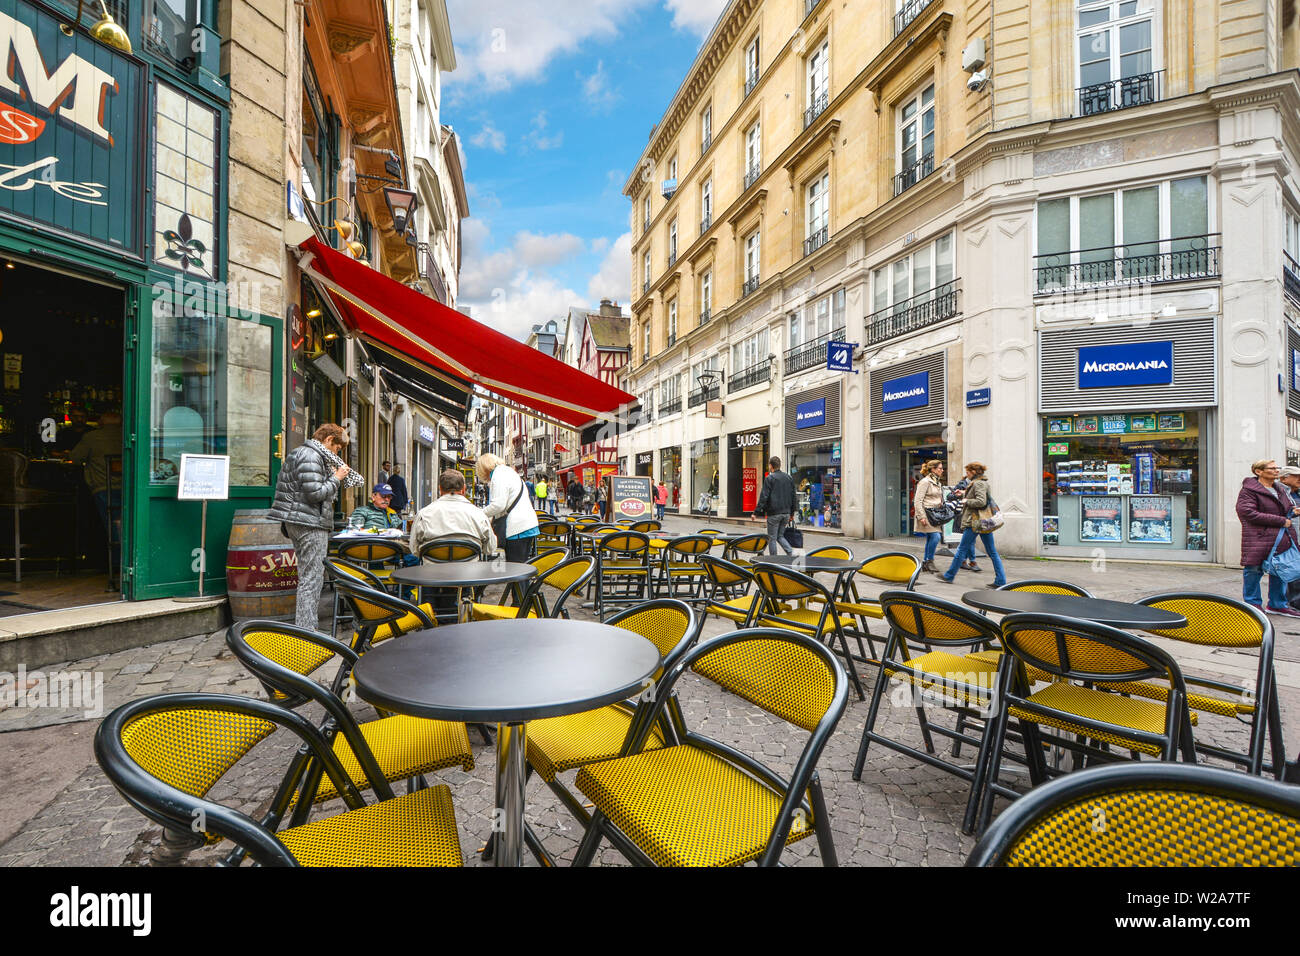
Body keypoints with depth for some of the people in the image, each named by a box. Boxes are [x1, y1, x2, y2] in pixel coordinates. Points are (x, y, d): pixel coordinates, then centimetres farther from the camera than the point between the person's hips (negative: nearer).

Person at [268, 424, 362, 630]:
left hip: (295, 521, 11)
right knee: (312, 578, -6)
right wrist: (336, 479, -9)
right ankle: (306, 630, -2)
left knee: (308, 576, 17)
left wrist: (334, 478, 13)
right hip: (310, 523, -11)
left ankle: (304, 626, 24)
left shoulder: (298, 452, 19)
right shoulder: (311, 456, -14)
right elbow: (314, 493, -22)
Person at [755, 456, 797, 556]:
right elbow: (793, 497, 15)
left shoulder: (769, 478, -9)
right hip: (786, 513, 6)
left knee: (772, 538, 4)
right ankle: (791, 552, -3)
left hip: (774, 513, -6)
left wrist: (756, 512, -10)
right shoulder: (789, 478, 11)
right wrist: (792, 513, 21)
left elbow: (764, 497, -13)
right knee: (780, 536, 17)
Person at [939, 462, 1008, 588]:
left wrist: (966, 501, -10)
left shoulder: (978, 484, -13)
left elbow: (981, 502, -24)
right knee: (992, 551, 7)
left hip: (975, 522, -9)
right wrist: (964, 495, 14)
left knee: (962, 549, 1)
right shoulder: (984, 482, 16)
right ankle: (1000, 580, 6)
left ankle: (949, 576, 10)